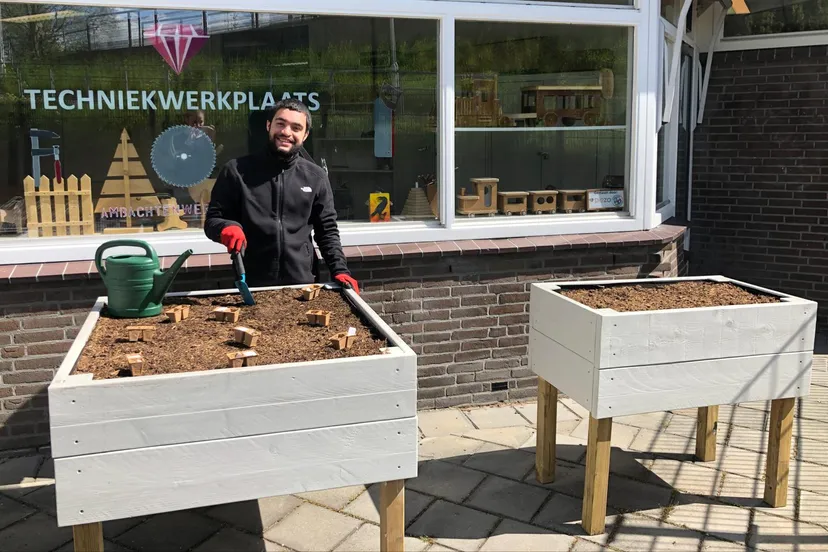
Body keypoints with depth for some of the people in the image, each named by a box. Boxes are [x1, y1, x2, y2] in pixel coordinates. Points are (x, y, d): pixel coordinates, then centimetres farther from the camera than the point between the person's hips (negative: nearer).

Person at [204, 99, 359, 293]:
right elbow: (212, 219, 1)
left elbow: (327, 231, 7)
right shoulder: (237, 171, -1)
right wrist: (226, 227, -21)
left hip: (303, 284, 2)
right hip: (251, 286, -1)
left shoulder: (315, 177, 5)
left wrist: (340, 271, -6)